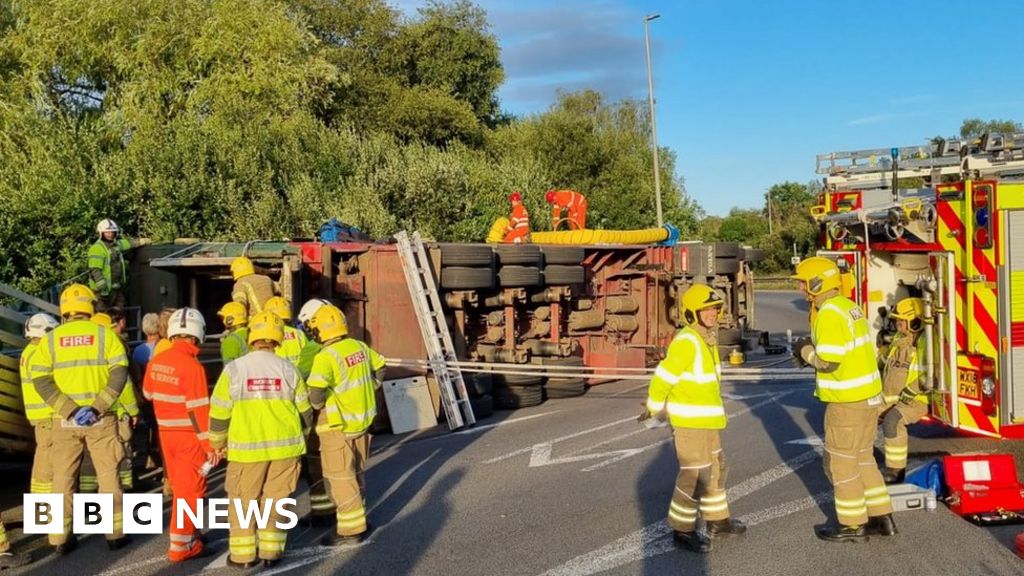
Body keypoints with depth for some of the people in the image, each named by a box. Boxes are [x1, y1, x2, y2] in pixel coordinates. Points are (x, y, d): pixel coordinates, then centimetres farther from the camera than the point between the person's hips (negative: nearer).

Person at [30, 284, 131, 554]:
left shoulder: (51, 338, 3)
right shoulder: (104, 333, -2)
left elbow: (41, 379, -6)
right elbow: (119, 372, -11)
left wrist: (69, 410, -11)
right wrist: (98, 407, -14)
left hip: (64, 420, 1)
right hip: (100, 418, -1)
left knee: (63, 477, 11)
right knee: (108, 474, 8)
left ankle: (61, 537, 15)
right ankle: (115, 533, 11)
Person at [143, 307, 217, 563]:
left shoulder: (157, 361, -1)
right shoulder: (192, 365, -21)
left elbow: (148, 394, 13)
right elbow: (199, 409, -21)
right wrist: (211, 444, -16)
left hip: (165, 432, 7)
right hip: (189, 434, -7)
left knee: (179, 487, 20)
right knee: (190, 490, 5)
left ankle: (187, 533, 32)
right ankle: (180, 546, 9)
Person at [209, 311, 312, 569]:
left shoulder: (233, 370, -8)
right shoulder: (288, 369, -3)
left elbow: (219, 413, -2)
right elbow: (305, 412, 5)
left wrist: (218, 443, 15)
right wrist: (300, 436, 24)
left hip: (247, 449, -1)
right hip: (284, 447, 2)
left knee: (244, 500, 12)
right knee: (275, 499, 12)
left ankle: (243, 554, 18)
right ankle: (271, 552, 15)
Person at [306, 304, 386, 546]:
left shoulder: (326, 357, -22)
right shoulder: (359, 347, 2)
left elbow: (316, 391, -31)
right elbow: (379, 367, 18)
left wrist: (316, 406, -10)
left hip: (338, 425, -8)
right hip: (362, 419, 8)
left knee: (340, 476, 1)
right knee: (356, 472, 20)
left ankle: (351, 528, 4)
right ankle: (359, 518, 31)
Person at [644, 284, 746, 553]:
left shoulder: (707, 338, 8)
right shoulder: (687, 342, -22)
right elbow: (663, 377, -21)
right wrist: (656, 410, -8)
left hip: (706, 417, 9)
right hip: (689, 419, -9)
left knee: (715, 467, 18)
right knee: (695, 473, -5)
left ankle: (717, 519, 33)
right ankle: (682, 529, 8)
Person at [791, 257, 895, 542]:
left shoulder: (829, 314, -20)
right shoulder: (849, 306, 9)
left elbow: (828, 361, -23)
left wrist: (805, 351, -6)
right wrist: (813, 350, 11)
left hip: (847, 401, -9)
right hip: (869, 396, 9)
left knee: (840, 462, 5)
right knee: (862, 458, 20)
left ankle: (852, 525, 16)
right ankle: (882, 518, 26)